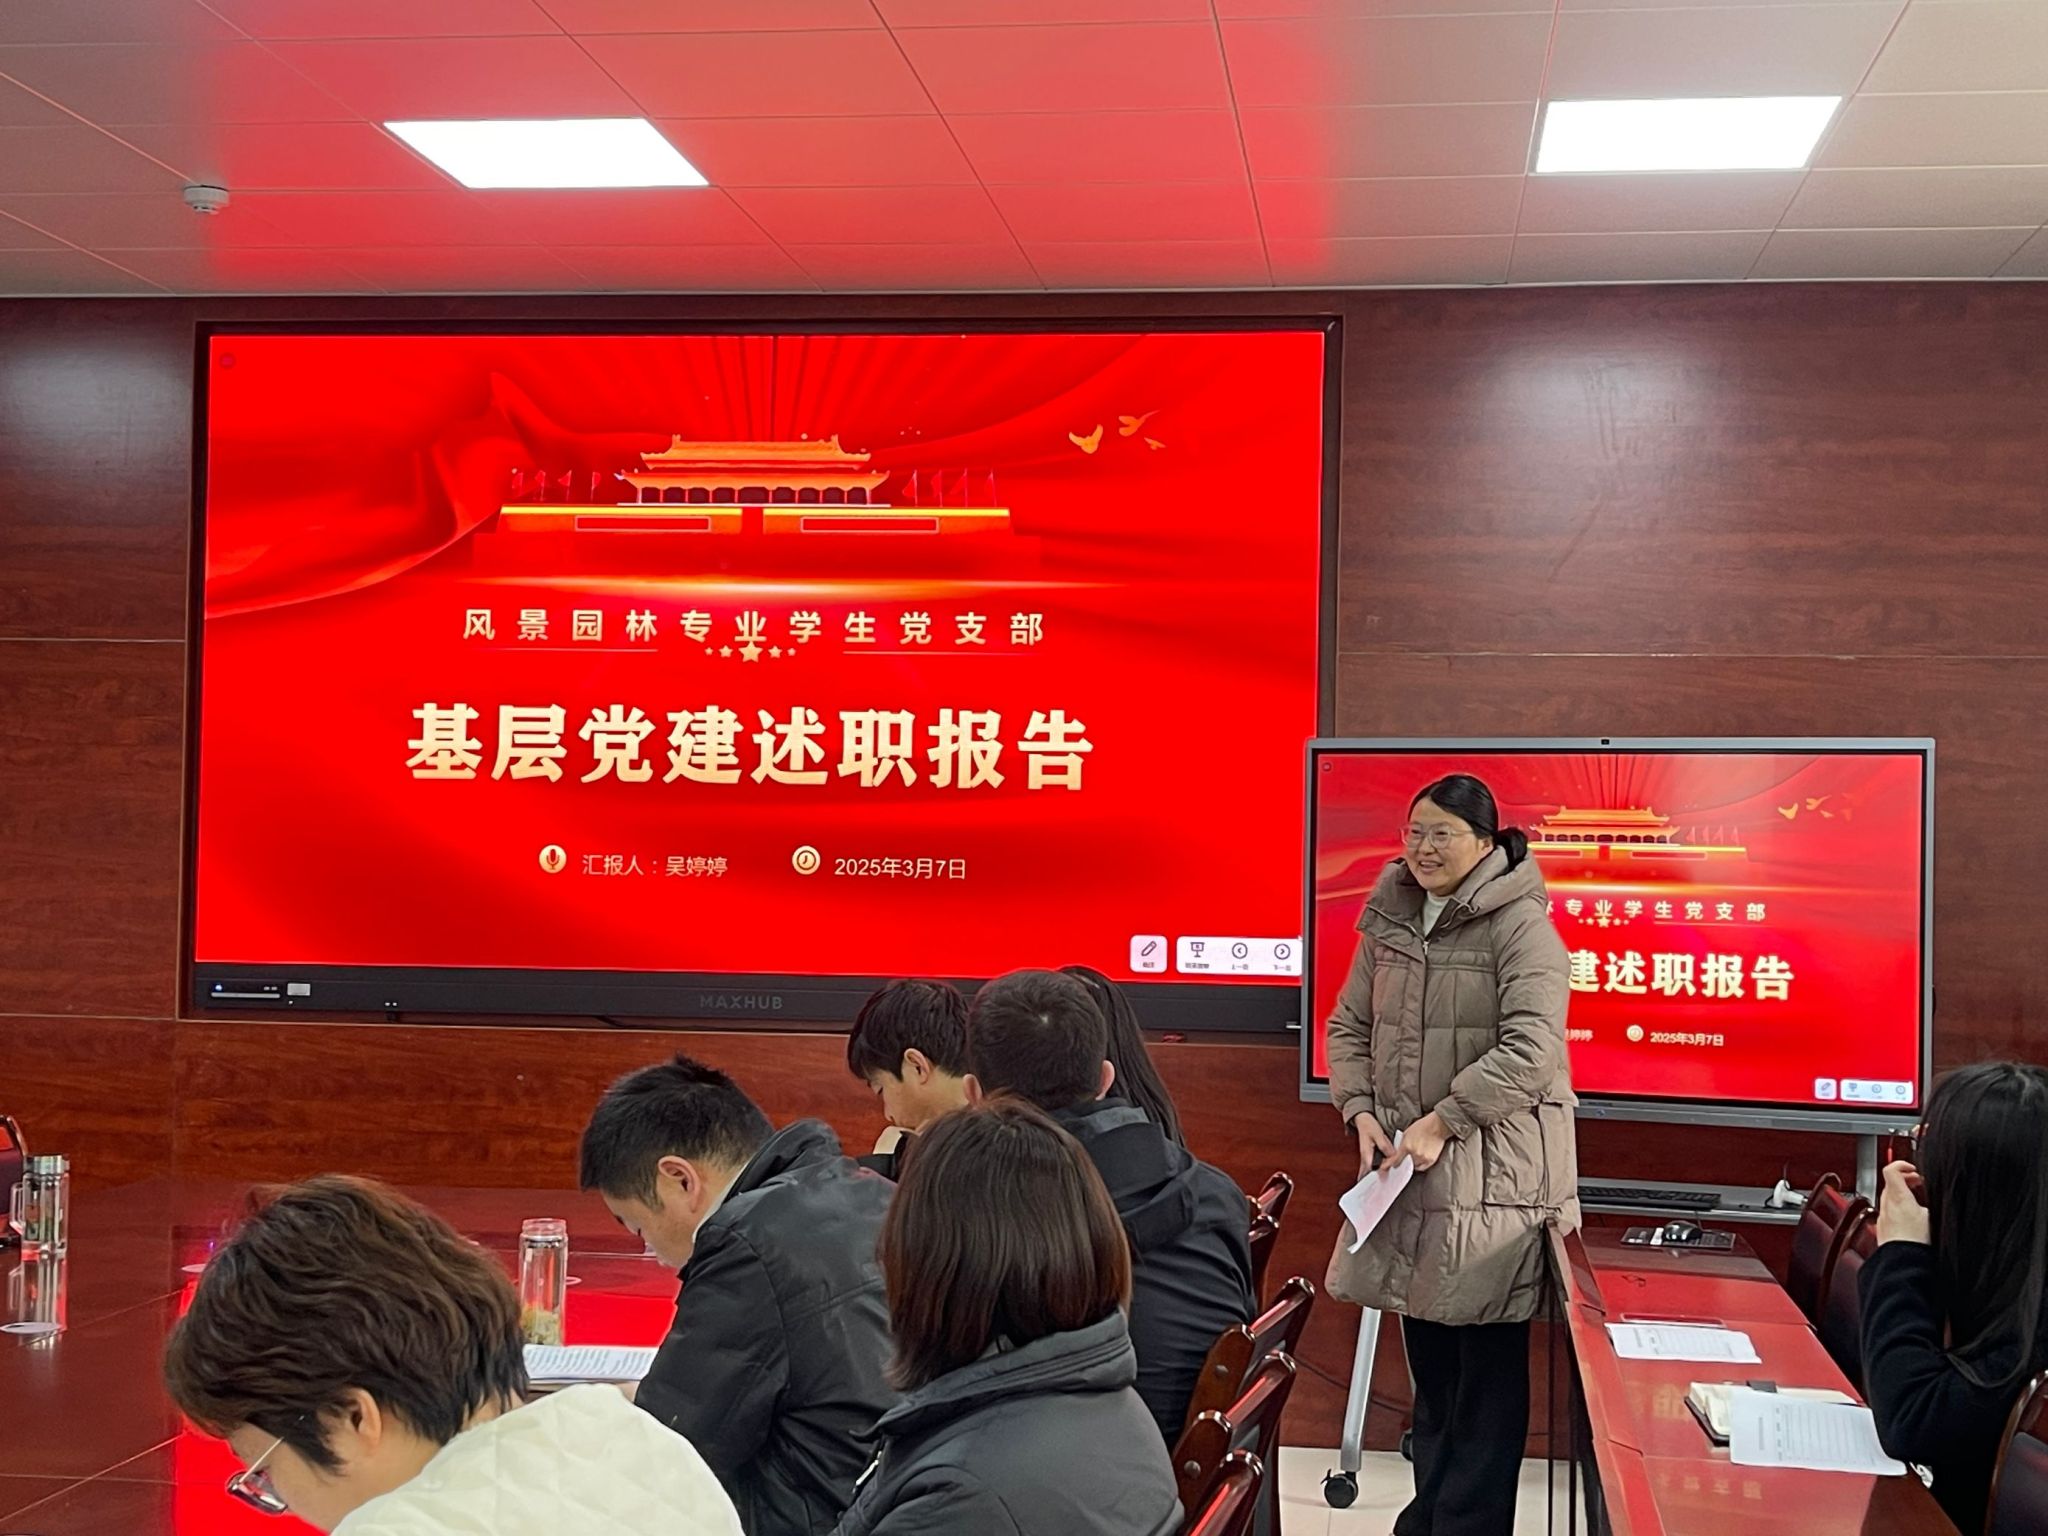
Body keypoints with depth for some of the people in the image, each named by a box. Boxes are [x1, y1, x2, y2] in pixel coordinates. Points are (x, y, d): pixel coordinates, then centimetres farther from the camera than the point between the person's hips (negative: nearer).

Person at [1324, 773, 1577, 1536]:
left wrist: (1441, 1121, -21)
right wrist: (1361, 1111, -3)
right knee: (1426, 1352, 16)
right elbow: (1350, 1026, 14)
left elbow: (1532, 1050, -20)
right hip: (1408, 1162, 7)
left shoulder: (1520, 927, -11)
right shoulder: (1390, 919, 9)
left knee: (1487, 1365, 0)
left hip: (1494, 1169, -6)